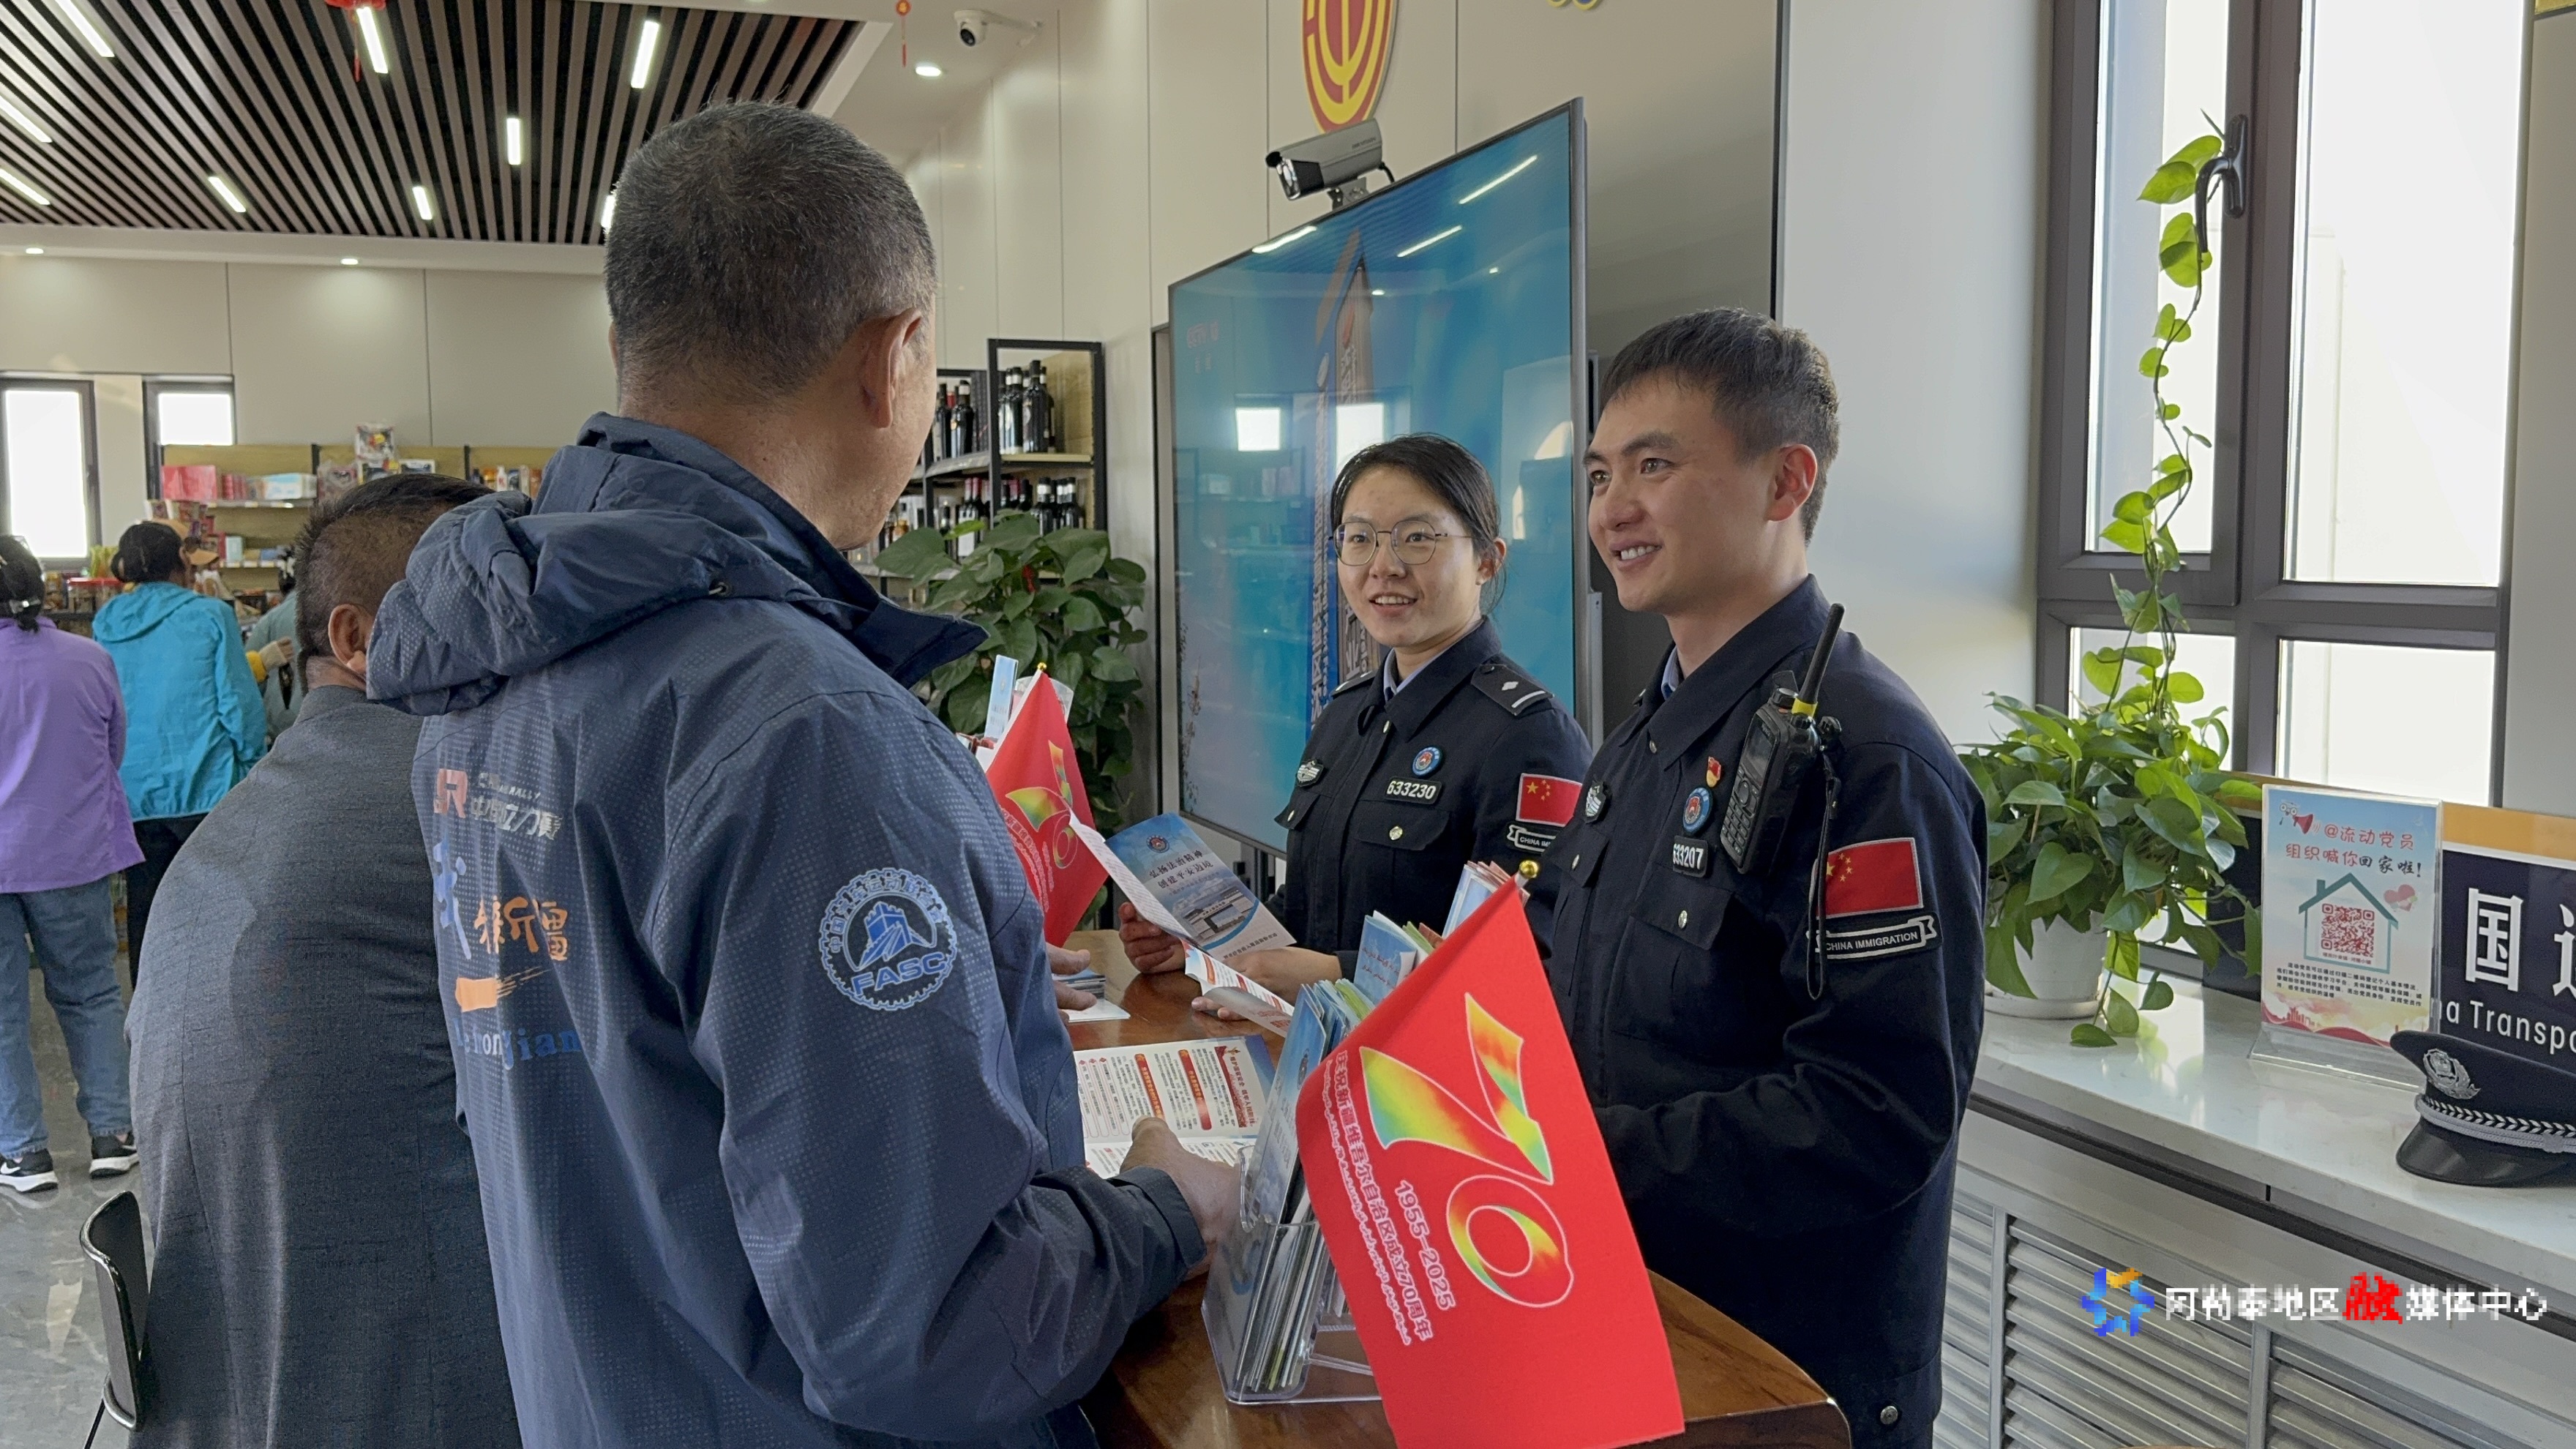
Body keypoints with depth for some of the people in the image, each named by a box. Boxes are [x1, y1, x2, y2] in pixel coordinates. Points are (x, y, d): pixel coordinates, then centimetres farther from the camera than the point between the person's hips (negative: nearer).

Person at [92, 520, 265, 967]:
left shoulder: (104, 627, 7)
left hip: (134, 793, 4)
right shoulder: (210, 615, -6)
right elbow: (239, 700, -8)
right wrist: (253, 764, 3)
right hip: (206, 788, -4)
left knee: (144, 920, 10)